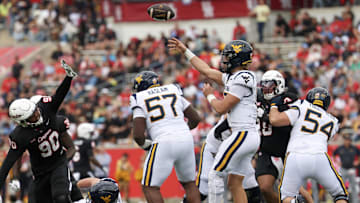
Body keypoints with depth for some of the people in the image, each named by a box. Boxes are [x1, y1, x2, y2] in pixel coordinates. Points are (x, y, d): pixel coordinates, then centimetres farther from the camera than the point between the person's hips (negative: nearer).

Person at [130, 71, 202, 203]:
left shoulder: (140, 100, 5)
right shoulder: (174, 91, 18)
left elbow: (138, 135, -5)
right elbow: (195, 118, 20)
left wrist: (144, 144, 17)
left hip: (164, 143, -5)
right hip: (186, 140, 5)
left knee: (150, 187, 4)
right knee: (189, 182, 22)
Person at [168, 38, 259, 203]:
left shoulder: (241, 80, -13)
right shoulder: (232, 77, 16)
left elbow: (221, 108, -14)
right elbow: (207, 71, 27)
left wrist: (210, 95, 7)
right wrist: (185, 51, 33)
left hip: (243, 135, -9)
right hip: (250, 138, 9)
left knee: (215, 174, -5)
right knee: (234, 184, 8)